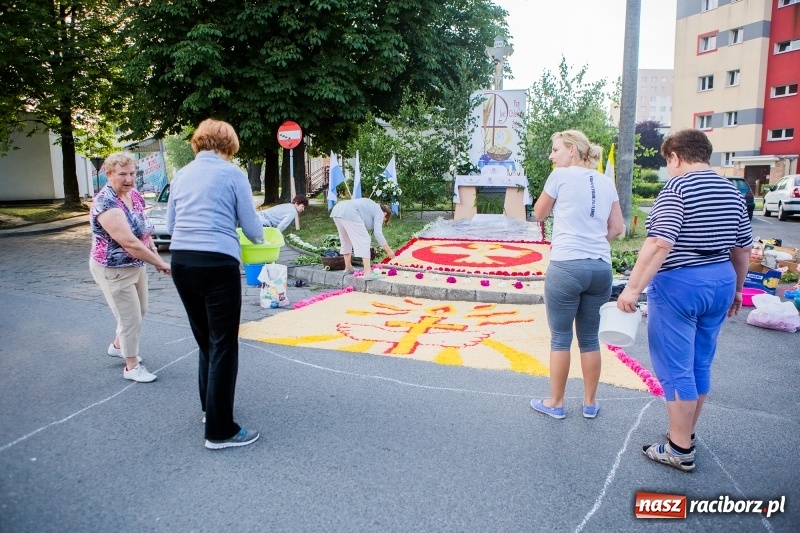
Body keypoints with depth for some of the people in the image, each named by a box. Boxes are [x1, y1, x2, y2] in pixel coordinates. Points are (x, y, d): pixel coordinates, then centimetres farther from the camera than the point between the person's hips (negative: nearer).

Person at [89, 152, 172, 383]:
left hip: (136, 265, 9)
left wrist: (157, 258, 1)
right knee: (130, 318, 0)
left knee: (139, 311, 23)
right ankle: (131, 367, 18)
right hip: (113, 270, -9)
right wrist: (160, 264, -29)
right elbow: (129, 243, -32)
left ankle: (117, 346, 47)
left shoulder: (135, 195, 0)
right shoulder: (106, 203, -26)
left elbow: (144, 231, 11)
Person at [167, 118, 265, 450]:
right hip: (217, 264, -6)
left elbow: (170, 224, 17)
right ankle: (219, 431, 4)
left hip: (181, 261, 6)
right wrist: (259, 240, 21)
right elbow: (251, 225, 0)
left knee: (205, 340, 20)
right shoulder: (232, 173, -1)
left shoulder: (182, 174, 14)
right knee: (223, 347, 0)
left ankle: (210, 408, 34)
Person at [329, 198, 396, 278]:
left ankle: (348, 268, 35)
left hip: (336, 210, 9)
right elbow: (378, 233, -1)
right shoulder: (379, 212, 11)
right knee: (364, 241, -6)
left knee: (346, 241, 24)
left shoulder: (371, 207, 34)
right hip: (349, 214, -9)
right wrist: (389, 250, 6)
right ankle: (368, 272, -12)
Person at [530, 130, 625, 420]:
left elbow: (539, 213, 10)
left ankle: (555, 403, 18)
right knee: (590, 339, 16)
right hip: (601, 268, 5)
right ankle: (590, 403, 26)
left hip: (566, 266, -5)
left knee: (560, 338, 7)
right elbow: (616, 228, 13)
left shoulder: (561, 175, -2)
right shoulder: (606, 182, 12)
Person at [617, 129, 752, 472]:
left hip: (678, 285, -8)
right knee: (700, 365, 18)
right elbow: (743, 249, 15)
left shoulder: (676, 188, -13)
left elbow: (660, 244, -25)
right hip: (720, 283, 8)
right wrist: (736, 289, 26)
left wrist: (633, 288, -24)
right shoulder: (732, 192, 10)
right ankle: (687, 434, 32)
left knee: (676, 369, 2)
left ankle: (680, 450, 11)